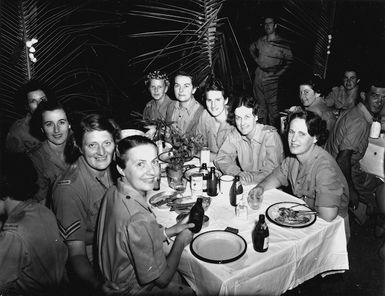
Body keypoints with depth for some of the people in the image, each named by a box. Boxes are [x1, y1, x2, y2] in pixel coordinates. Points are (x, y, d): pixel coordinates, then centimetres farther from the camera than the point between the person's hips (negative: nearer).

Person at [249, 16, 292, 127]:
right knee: (260, 104, 13)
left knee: (272, 105, -2)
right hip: (258, 77, 5)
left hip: (271, 79, -5)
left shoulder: (282, 43, -6)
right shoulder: (261, 41, 7)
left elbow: (289, 60, 1)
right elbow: (251, 48, 27)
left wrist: (278, 71, -5)